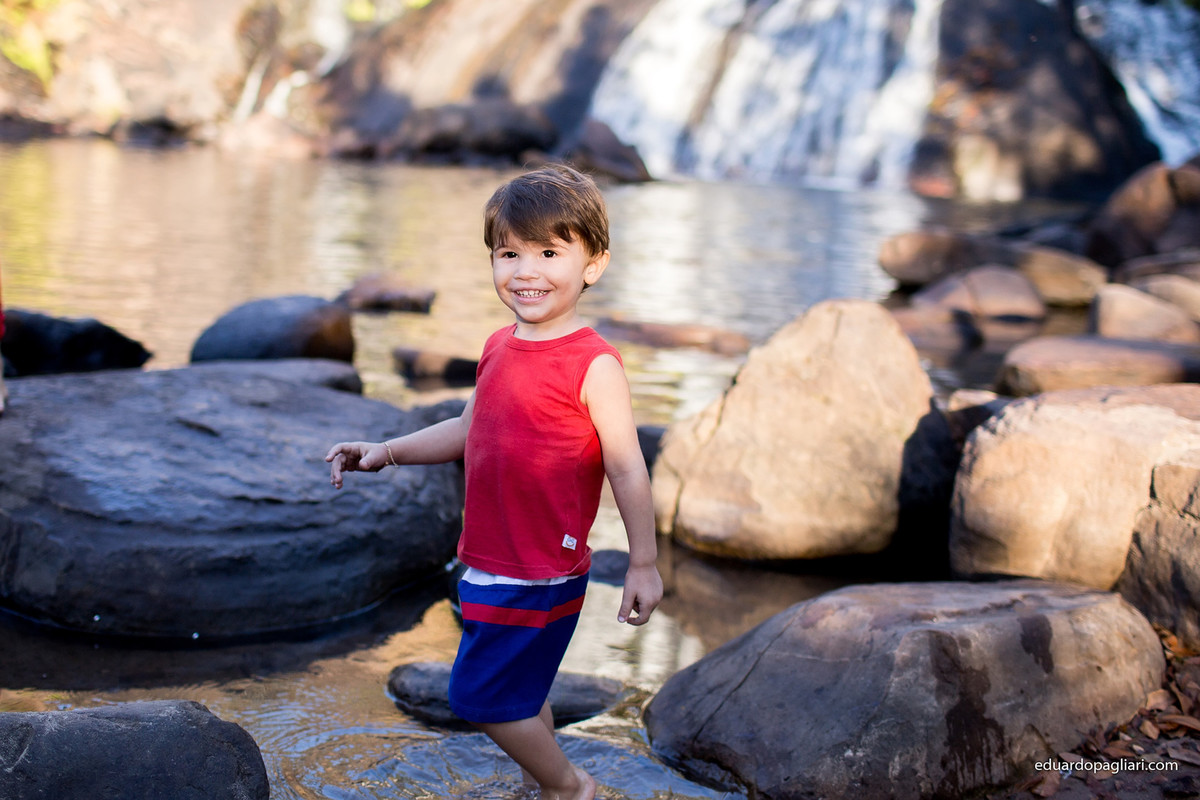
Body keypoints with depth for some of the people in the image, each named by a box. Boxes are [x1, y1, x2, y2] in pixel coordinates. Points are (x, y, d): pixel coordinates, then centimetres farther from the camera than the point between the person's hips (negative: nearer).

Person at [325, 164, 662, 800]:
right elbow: (468, 432, 18)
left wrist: (643, 566, -11)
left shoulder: (593, 365, -18)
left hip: (541, 574, -8)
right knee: (520, 693, 18)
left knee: (480, 694, -1)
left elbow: (627, 468, -15)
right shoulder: (499, 348, 6)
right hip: (492, 561, 8)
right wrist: (386, 452, 8)